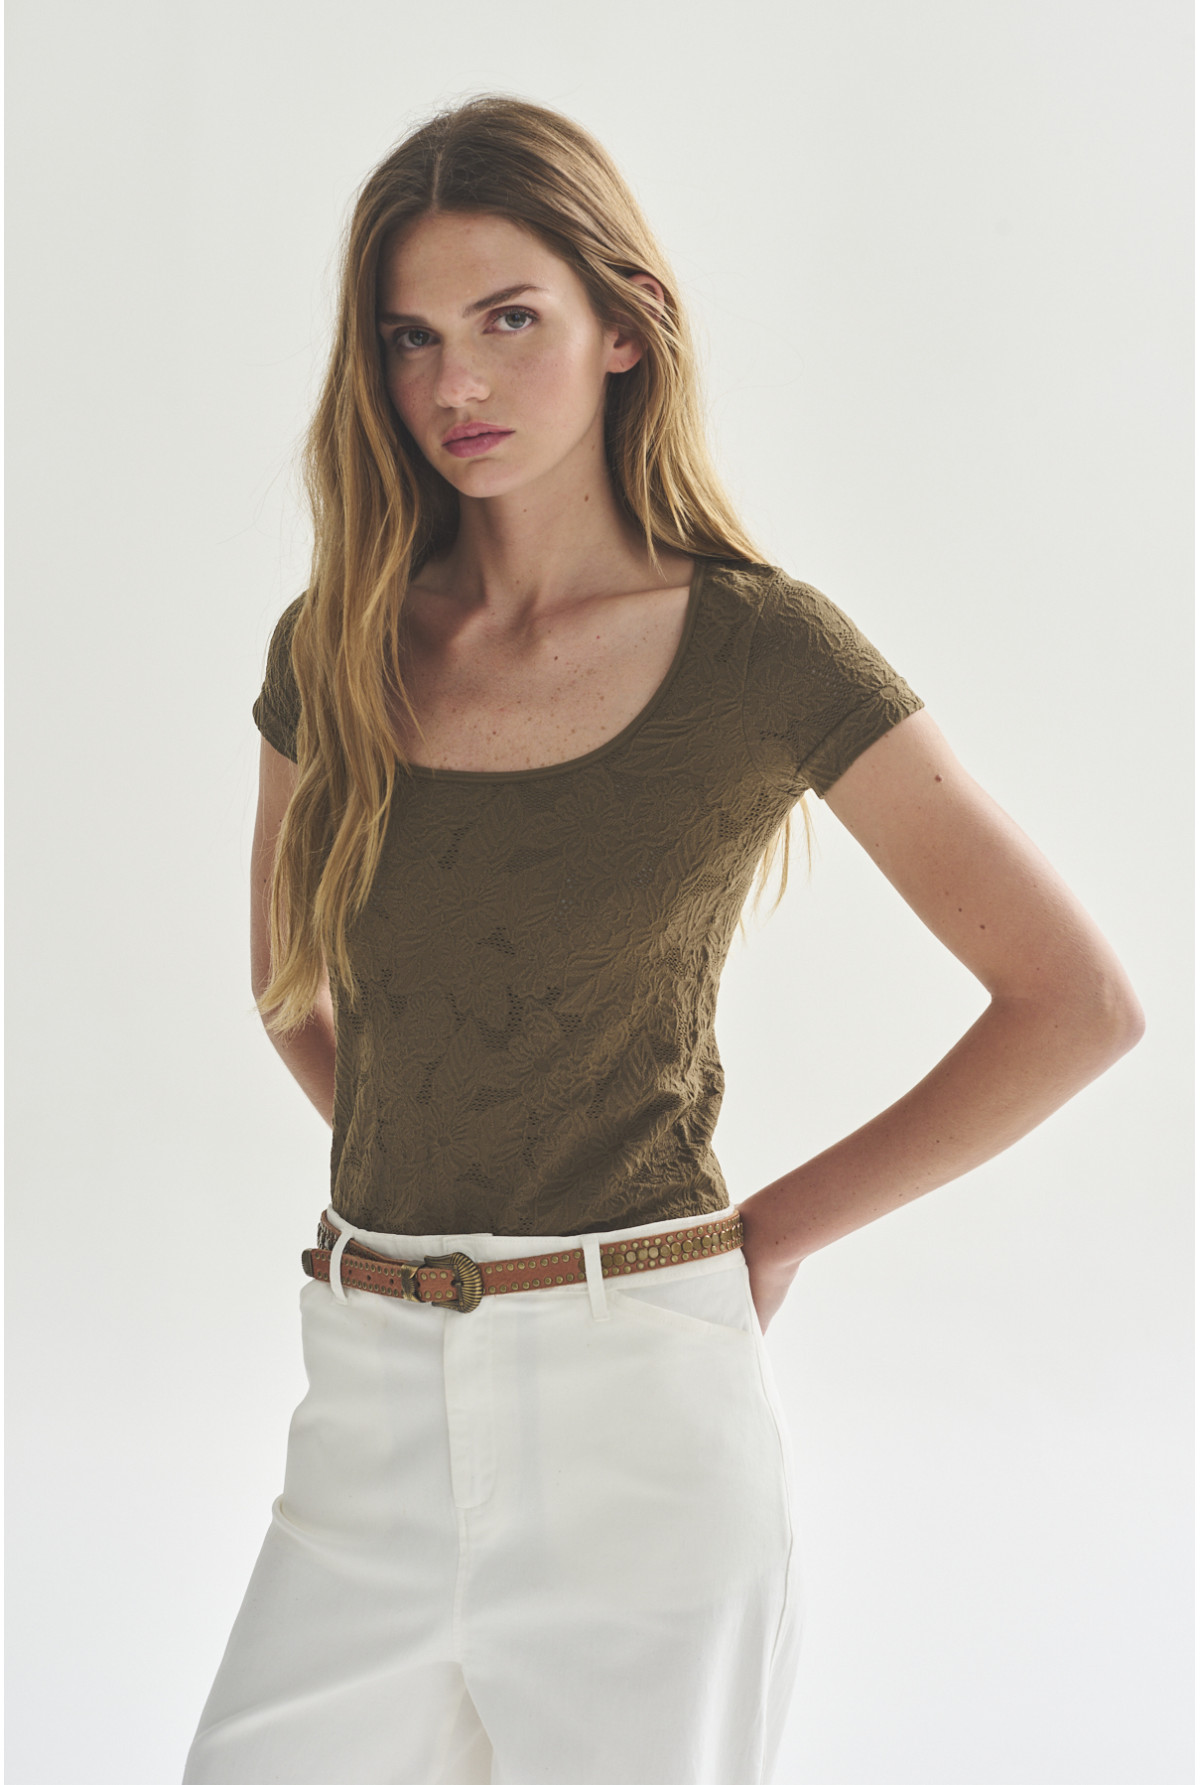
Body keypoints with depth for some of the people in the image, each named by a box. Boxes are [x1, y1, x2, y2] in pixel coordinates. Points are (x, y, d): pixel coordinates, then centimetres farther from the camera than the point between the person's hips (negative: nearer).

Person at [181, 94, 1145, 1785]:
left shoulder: (763, 650, -7)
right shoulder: (338, 648, 5)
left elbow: (1078, 1003, -6)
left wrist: (776, 1231, -3)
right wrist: (429, 1196, 10)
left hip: (639, 1402, -3)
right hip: (375, 1407, 4)